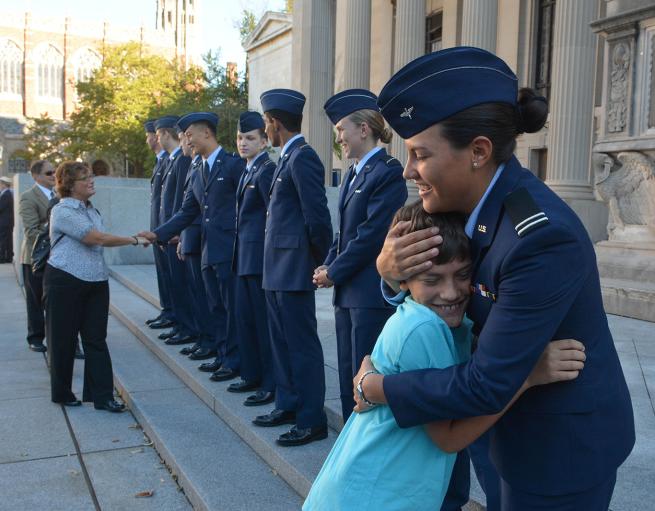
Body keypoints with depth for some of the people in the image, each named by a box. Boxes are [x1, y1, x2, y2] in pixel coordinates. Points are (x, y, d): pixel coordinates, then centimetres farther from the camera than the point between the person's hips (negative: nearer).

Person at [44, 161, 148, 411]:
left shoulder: (91, 210, 12)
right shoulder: (63, 212, -12)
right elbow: (97, 238, -19)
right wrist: (134, 240, -14)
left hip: (95, 282, 6)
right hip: (65, 283, -6)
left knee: (96, 339, 4)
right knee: (63, 340, 7)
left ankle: (102, 397, 7)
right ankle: (62, 393, 23)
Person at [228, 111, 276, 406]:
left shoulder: (267, 170, -13)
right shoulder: (248, 171, 16)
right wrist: (239, 253, 14)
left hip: (260, 258, -10)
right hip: (245, 257, 10)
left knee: (265, 323, -2)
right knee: (245, 319, 16)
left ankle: (271, 385, 7)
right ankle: (252, 376, 28)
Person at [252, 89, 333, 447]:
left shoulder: (302, 158, -15)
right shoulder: (288, 158, 14)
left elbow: (317, 217, -20)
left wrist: (320, 262, -10)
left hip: (293, 270, -10)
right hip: (277, 269, 10)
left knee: (302, 344, -1)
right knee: (281, 341, 18)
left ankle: (311, 420, 10)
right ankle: (288, 405, 31)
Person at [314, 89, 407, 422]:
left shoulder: (387, 173, -13)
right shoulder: (354, 174, 15)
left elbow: (371, 235, -18)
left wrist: (334, 272, -10)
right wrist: (328, 266, 4)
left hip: (372, 293, -9)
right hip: (348, 291, 9)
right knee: (348, 373, 15)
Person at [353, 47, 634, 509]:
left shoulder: (544, 237, -31)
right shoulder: (479, 200, -7)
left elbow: (485, 386, -28)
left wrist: (373, 387, -15)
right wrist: (389, 271, -20)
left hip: (564, 443, -7)